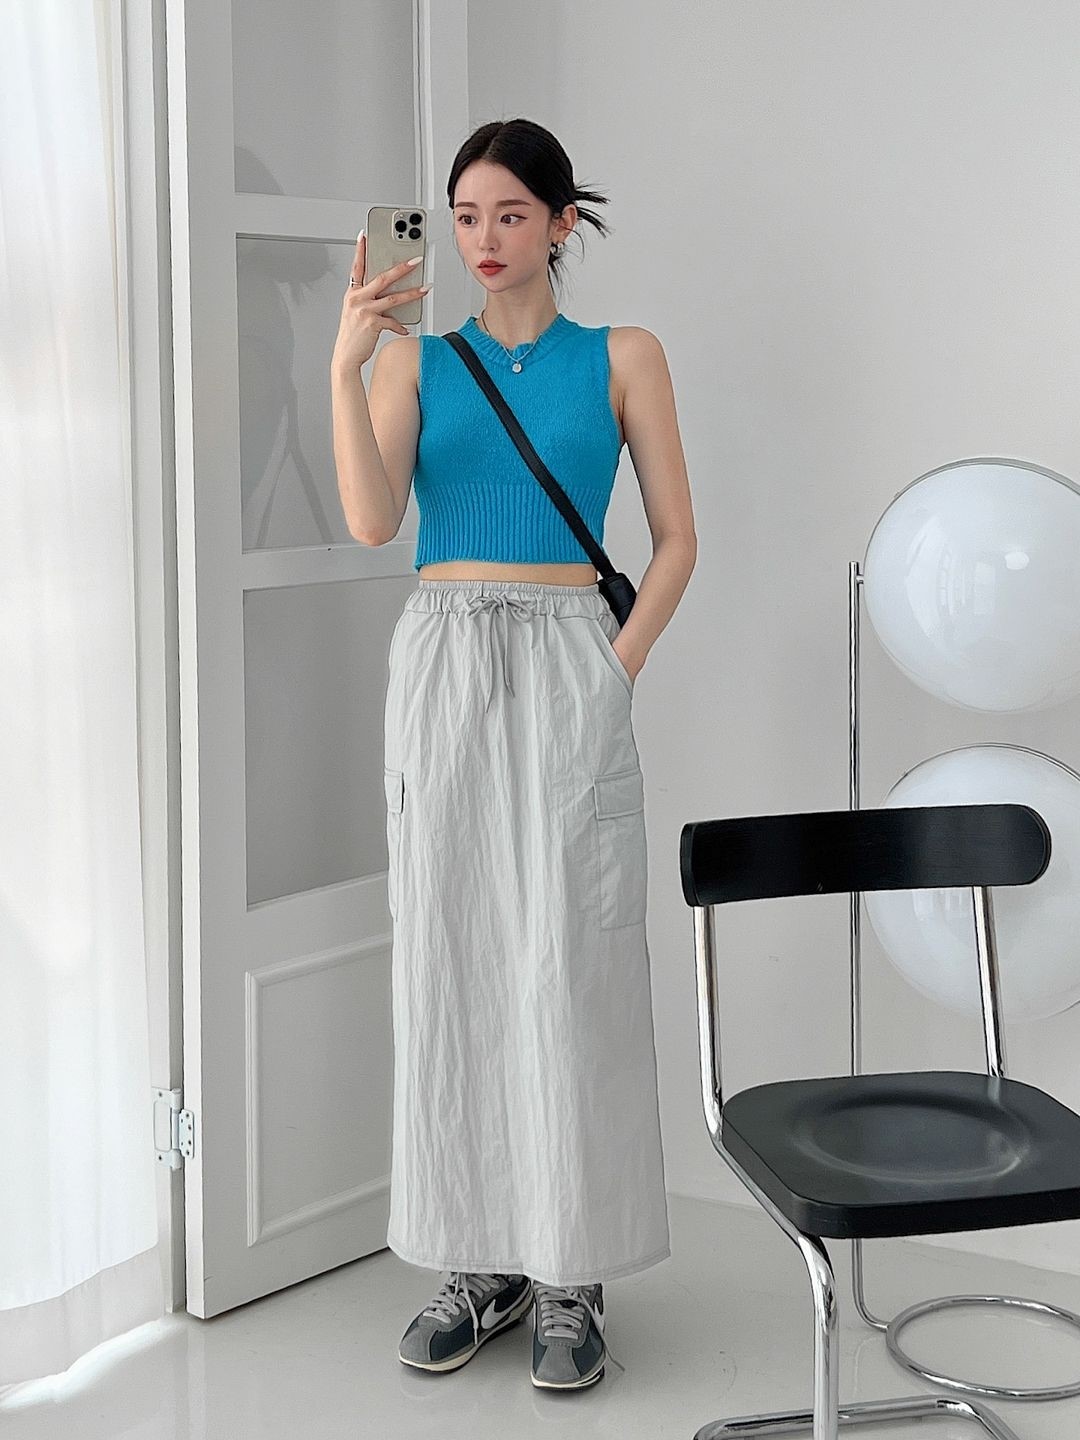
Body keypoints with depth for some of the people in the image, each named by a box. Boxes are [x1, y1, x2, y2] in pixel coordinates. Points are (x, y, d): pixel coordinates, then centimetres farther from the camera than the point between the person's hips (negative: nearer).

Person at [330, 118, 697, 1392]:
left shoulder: (623, 358, 6)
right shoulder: (414, 359, 9)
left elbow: (676, 539, 6)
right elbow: (371, 521, -7)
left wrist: (617, 671, -4)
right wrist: (345, 364, -18)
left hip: (568, 669, -2)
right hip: (442, 665, 2)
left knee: (568, 963, -3)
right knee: (451, 960, 4)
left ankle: (572, 1275, 7)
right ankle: (480, 1262, 16)